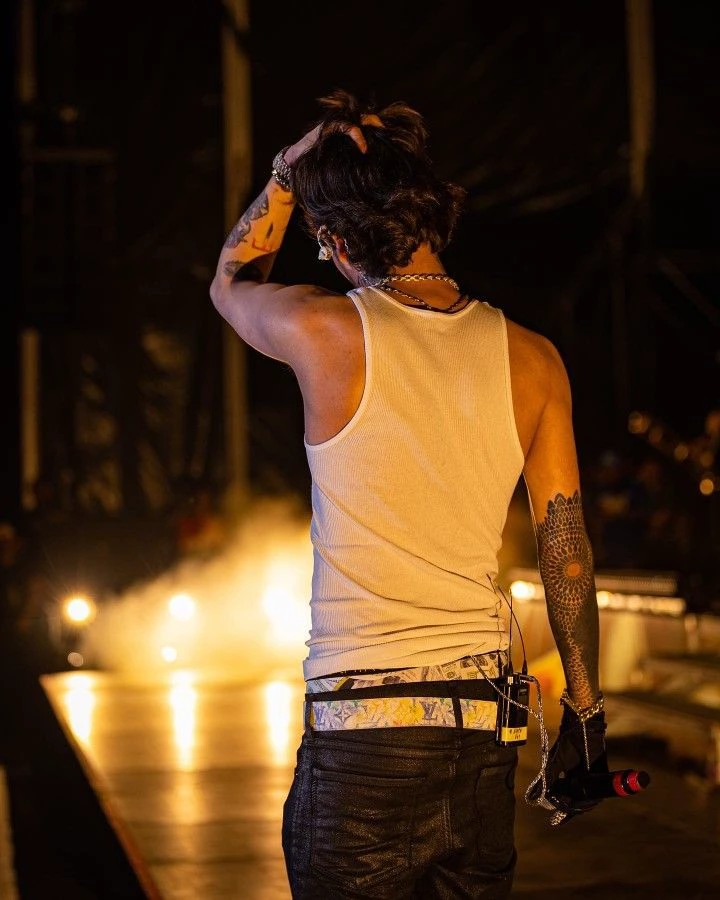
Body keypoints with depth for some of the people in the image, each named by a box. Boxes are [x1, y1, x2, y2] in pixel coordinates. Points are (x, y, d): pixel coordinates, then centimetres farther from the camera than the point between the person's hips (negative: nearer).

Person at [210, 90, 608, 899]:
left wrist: (288, 172, 15)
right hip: (483, 733, 4)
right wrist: (585, 712, 14)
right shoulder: (532, 361, 1)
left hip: (361, 729, -4)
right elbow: (567, 548, 6)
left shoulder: (326, 334, -9)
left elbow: (229, 282, 15)